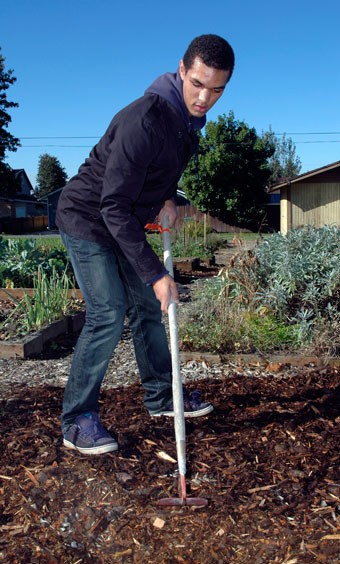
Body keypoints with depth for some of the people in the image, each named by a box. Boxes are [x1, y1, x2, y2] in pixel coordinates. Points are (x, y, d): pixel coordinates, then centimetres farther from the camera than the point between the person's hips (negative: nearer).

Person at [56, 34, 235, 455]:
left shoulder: (190, 117, -2)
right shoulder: (145, 120, -30)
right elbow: (114, 207, -32)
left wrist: (165, 198, -4)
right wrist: (156, 273, -33)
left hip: (122, 223, 8)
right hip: (87, 219, -8)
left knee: (147, 307, 10)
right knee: (108, 314, -16)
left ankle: (161, 397, 25)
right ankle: (77, 421, -3)